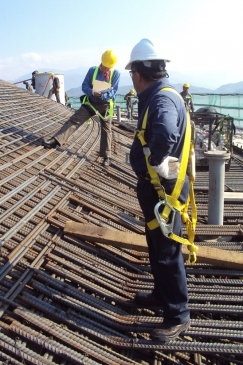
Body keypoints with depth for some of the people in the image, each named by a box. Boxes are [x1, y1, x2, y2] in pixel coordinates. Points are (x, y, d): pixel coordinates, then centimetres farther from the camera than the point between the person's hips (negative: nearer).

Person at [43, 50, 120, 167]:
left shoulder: (116, 74, -8)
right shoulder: (93, 70, -3)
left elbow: (113, 93, -13)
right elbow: (84, 86, -5)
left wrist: (103, 95, -33)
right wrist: (92, 92, -27)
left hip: (105, 106, -1)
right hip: (90, 103, 1)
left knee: (106, 130, 7)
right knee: (74, 120, -12)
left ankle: (106, 157, 17)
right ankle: (56, 140, -20)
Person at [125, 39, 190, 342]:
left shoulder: (163, 99, -24)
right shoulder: (156, 97, 8)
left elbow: (166, 136, -45)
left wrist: (156, 163, -28)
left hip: (163, 189, -10)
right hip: (154, 186, 10)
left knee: (167, 252, 4)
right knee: (156, 246, 23)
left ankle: (178, 316, 22)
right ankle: (161, 295, 43)